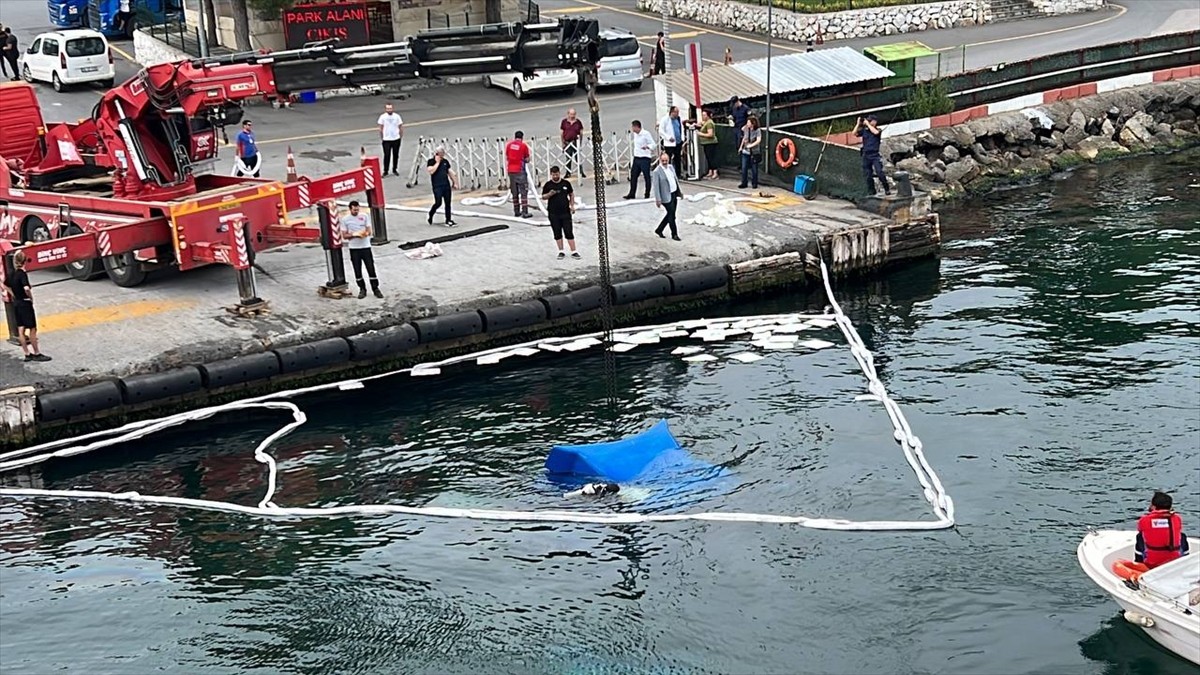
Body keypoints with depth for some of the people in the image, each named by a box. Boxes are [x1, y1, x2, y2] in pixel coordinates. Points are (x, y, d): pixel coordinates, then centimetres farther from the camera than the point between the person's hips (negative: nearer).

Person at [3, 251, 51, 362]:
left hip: (16, 303, 8)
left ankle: (27, 354, 14)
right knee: (32, 329, 0)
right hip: (25, 303, -8)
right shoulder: (22, 274, -18)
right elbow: (26, 288, -32)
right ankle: (36, 354, 5)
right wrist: (31, 297, -15)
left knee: (21, 329, 8)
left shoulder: (13, 274, 6)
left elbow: (6, 285, 20)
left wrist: (13, 296, 17)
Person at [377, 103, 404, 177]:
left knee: (396, 155, 11)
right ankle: (385, 171, 6)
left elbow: (400, 127, 5)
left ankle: (395, 170, 25)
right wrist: (381, 138, 3)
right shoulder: (383, 117, -5)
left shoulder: (397, 116, -3)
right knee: (387, 156, -3)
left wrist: (401, 137, 5)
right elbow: (381, 128, 3)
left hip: (396, 139, 2)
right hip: (386, 140, -2)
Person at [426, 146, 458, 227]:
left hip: (446, 185, 5)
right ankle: (431, 214, 17)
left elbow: (450, 172, 19)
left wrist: (454, 182, 16)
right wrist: (437, 162, -14)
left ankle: (448, 220, 8)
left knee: (448, 203, 3)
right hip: (437, 186, -5)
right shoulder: (431, 161, -2)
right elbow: (431, 171, -19)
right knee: (438, 203, -11)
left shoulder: (445, 161, 13)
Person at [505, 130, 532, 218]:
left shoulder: (509, 145, 6)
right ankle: (524, 212, -9)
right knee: (523, 191, -3)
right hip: (520, 171, -5)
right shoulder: (523, 146, -6)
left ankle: (516, 211, 17)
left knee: (514, 192, 13)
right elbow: (527, 159, -1)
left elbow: (506, 158, 13)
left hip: (511, 170, 5)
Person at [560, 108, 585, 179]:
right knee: (568, 158, 7)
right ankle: (568, 173, 15)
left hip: (576, 142, 0)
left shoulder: (578, 122, 2)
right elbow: (562, 133, 5)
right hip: (567, 143, 0)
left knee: (578, 158, 1)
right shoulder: (564, 122, 1)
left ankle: (581, 172, 7)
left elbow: (581, 133, 8)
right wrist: (563, 143, 2)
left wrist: (580, 143, 4)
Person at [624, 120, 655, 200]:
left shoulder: (646, 134, -12)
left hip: (645, 158, -8)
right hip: (636, 157, 8)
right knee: (633, 176, 8)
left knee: (647, 176, 0)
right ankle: (632, 194, 14)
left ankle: (647, 195, 7)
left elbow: (653, 144, -14)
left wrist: (647, 147, -33)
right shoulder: (635, 134, 12)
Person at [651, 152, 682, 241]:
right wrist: (658, 199, -19)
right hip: (666, 197, -8)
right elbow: (656, 186, -16)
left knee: (670, 214, 15)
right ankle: (674, 234, 15)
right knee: (671, 215, 0)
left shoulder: (671, 167, 7)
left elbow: (676, 179, 18)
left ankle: (659, 230, 30)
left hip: (674, 194, 8)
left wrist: (680, 191, 19)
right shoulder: (657, 171, -16)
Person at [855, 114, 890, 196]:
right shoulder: (864, 130, 7)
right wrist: (858, 124, -8)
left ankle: (887, 189, -5)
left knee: (880, 173, -15)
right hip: (866, 155, 3)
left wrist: (867, 124, -12)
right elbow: (855, 133, -3)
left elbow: (875, 132, -21)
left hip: (875, 155, -3)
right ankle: (871, 191, 16)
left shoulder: (878, 130, 1)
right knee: (868, 175, 6)